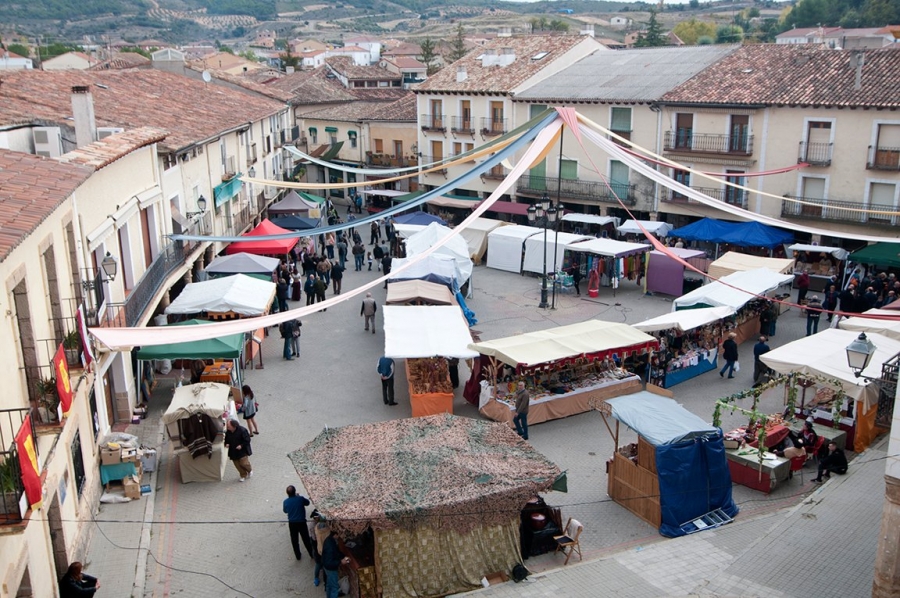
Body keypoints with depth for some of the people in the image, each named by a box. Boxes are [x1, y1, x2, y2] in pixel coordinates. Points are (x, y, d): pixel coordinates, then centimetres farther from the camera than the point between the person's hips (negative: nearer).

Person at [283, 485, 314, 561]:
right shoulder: (300, 499, -16)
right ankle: (312, 555, 26)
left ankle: (298, 556, 31)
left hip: (292, 523, 1)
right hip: (301, 522, -1)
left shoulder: (285, 502, -12)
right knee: (306, 540, 14)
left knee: (294, 541, 19)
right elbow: (307, 503, 6)